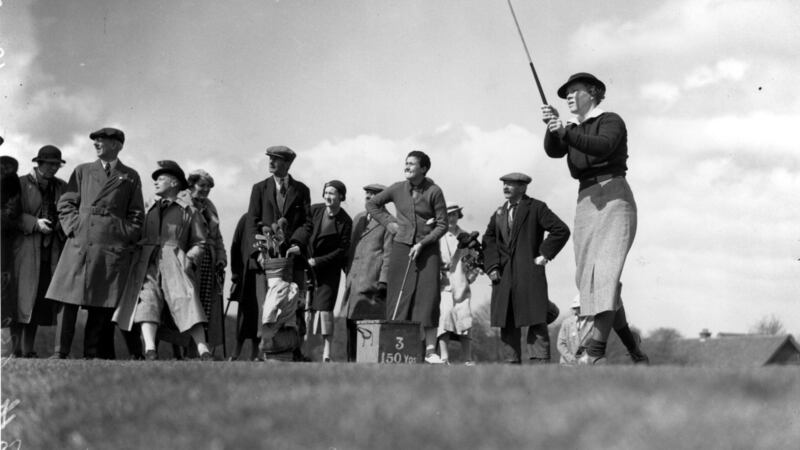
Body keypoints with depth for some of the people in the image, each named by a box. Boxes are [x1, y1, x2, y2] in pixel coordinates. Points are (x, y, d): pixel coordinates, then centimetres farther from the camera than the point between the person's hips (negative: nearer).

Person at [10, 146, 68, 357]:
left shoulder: (62, 187, 16)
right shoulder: (22, 184, 4)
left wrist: (62, 225, -7)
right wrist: (35, 223, -15)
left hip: (52, 252, 4)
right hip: (26, 250, -4)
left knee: (42, 300, 2)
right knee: (23, 298, -9)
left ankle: (28, 350, 8)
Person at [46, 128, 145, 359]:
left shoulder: (131, 177, 16)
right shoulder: (82, 171, 19)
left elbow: (136, 214, 14)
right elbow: (65, 205, 15)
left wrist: (127, 238, 1)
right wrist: (74, 227, -1)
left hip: (114, 248, -1)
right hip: (79, 244, 1)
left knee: (102, 304, -4)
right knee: (68, 299, -7)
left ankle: (92, 356, 0)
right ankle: (60, 353, -5)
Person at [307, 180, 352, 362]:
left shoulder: (345, 221, -8)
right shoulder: (314, 210, -1)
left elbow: (342, 250, -7)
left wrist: (318, 262, -11)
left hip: (329, 267, -3)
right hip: (307, 265, 3)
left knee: (323, 307, -11)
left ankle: (326, 352, -8)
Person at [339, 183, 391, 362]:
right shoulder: (358, 218, 22)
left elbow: (389, 254, -5)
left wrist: (383, 281, -12)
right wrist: (348, 275, 18)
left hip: (372, 280, -6)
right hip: (354, 280, 7)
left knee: (371, 319, -10)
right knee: (350, 321, 1)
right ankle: (352, 359, 5)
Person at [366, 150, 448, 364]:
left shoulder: (434, 192, -3)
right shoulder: (398, 189, 5)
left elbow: (443, 224, -3)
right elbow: (372, 204, 19)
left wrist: (422, 243, -12)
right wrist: (388, 222, 7)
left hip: (427, 249, -2)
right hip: (402, 248, 2)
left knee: (428, 297, -7)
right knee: (399, 298, -1)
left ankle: (430, 350, -4)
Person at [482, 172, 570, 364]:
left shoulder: (536, 208, 1)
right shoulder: (499, 213, 18)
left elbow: (561, 230, -5)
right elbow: (488, 240, 18)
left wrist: (545, 255, -8)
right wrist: (492, 267, 3)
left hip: (530, 273, -5)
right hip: (504, 275, 6)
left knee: (536, 321, -9)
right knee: (507, 323, 4)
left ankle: (540, 363, -11)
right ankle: (514, 362, 10)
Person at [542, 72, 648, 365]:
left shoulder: (611, 121, 2)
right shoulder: (572, 130, 20)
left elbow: (603, 146, -20)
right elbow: (553, 151, -1)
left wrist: (565, 132, -30)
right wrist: (552, 128, -20)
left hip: (614, 197, -7)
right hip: (585, 202, 7)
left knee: (605, 270, -21)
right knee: (587, 276, 4)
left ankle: (596, 351, -33)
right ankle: (632, 346, 16)